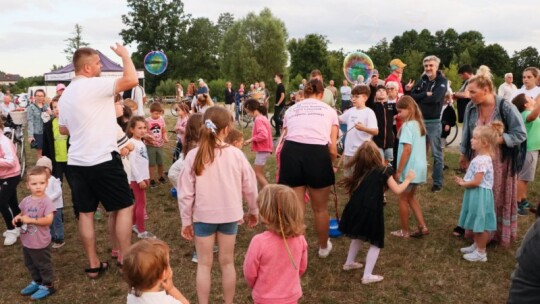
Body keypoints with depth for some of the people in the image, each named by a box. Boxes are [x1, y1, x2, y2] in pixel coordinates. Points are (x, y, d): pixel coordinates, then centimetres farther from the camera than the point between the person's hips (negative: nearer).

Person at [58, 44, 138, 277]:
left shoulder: (66, 94, 14)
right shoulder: (94, 85, -13)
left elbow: (63, 130, 22)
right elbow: (132, 80, -22)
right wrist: (125, 55, -6)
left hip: (76, 162, 8)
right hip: (103, 160, -8)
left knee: (86, 212, 11)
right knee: (123, 207, 4)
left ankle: (93, 265, 19)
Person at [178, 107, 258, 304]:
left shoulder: (193, 156, -12)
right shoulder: (236, 154, -11)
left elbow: (185, 193, -8)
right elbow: (249, 186, -2)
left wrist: (186, 220, 4)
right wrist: (253, 210, 14)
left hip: (203, 216, -1)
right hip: (229, 215, 1)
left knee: (204, 264, 13)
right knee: (227, 262, 16)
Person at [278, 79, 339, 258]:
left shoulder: (291, 110, 23)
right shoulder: (329, 110, 18)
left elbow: (287, 136, 12)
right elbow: (332, 148, 10)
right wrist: (332, 164, 29)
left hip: (291, 153, 2)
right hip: (318, 154, -1)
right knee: (320, 208, 19)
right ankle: (324, 247, 39)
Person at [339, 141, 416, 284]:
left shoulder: (360, 172, 11)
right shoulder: (383, 171, -3)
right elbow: (397, 190, 0)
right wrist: (408, 179, 15)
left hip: (356, 209, 6)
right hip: (371, 212, -5)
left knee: (358, 236, 29)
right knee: (376, 242, 9)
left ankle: (349, 263, 42)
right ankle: (367, 275, 7)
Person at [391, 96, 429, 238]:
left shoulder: (408, 125, -17)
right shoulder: (419, 124, 10)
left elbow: (407, 149, -22)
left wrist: (399, 170, -17)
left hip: (410, 168, -9)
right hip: (419, 166, 9)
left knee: (403, 199, 7)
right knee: (411, 197, 21)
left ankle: (405, 231, 17)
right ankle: (422, 227, 20)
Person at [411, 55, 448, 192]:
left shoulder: (442, 81, -7)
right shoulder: (423, 79, 9)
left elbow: (435, 98, -23)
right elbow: (412, 95, -2)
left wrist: (420, 97, -11)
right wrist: (426, 94, -15)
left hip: (433, 122, -5)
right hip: (419, 120, 5)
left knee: (436, 153, 2)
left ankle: (437, 182, 9)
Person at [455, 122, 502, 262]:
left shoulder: (481, 160, -24)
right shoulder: (482, 158, 9)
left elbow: (476, 182, -25)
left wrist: (462, 183, -11)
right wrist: (464, 180, 3)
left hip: (480, 195, -10)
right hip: (475, 195, 10)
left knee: (481, 224, 3)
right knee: (477, 224, 22)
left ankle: (481, 252, 14)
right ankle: (476, 245, 36)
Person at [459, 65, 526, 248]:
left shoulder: (506, 108, -19)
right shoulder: (471, 107, -6)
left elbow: (521, 134, -15)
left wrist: (496, 139, -25)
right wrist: (463, 155, 12)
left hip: (499, 163, -4)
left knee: (499, 198, 10)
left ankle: (499, 234, 26)